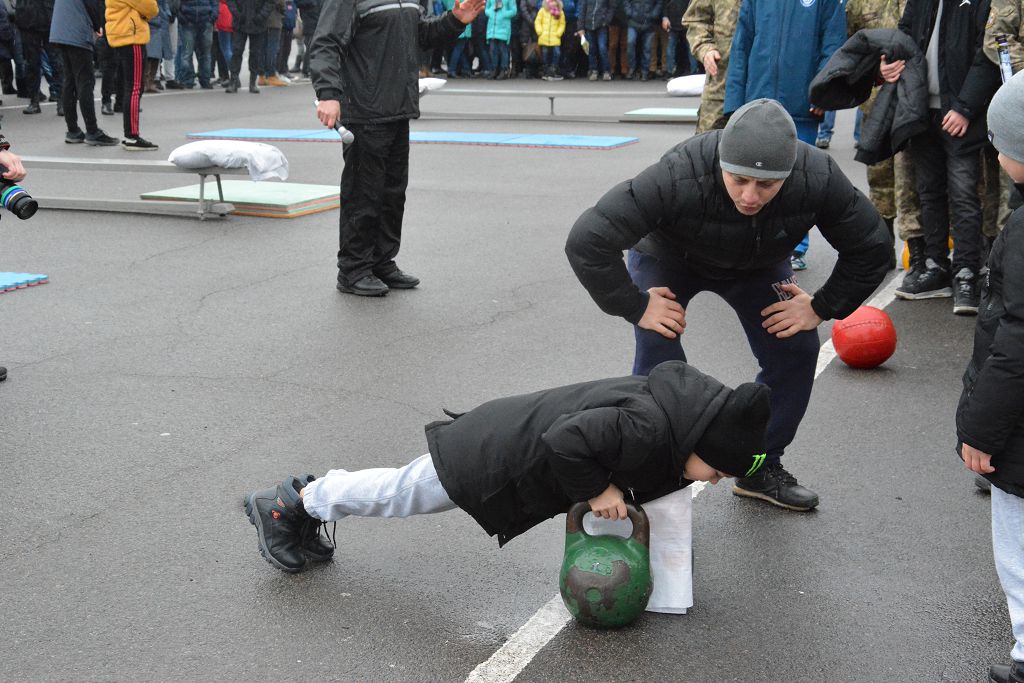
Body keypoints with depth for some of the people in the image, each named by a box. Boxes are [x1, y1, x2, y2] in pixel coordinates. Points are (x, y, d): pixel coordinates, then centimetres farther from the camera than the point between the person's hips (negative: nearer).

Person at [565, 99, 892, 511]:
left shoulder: (818, 179, -34)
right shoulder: (678, 178, -45)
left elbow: (870, 248, -15)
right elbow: (587, 241, -40)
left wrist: (822, 308, -16)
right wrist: (636, 307, -33)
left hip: (758, 266, 4)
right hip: (666, 259, -3)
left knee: (796, 349, -4)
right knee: (658, 357, -20)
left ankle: (762, 470, 14)